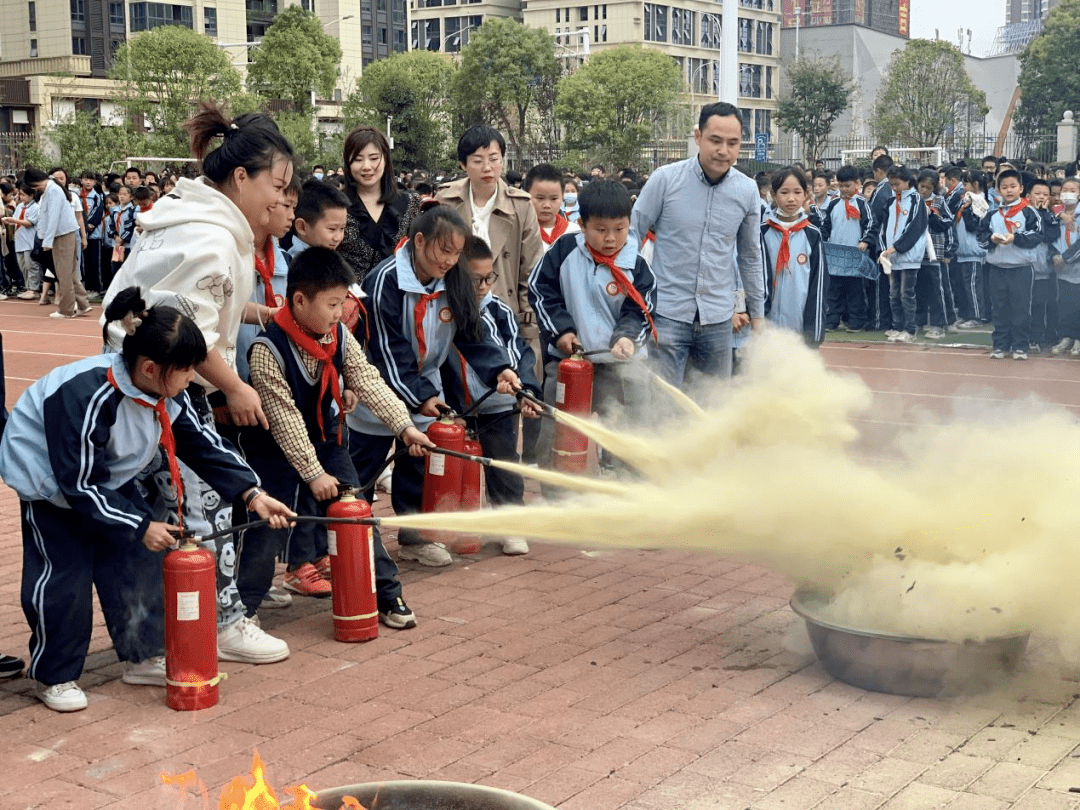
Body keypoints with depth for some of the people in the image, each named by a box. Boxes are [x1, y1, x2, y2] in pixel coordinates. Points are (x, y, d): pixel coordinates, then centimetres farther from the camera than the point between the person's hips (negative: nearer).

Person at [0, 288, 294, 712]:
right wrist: (140, 526, -27)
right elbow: (79, 485, -31)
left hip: (110, 476, 7)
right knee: (63, 575, -9)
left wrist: (252, 492, -16)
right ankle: (54, 677, 9)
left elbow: (203, 444, -5)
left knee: (141, 559, 2)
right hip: (48, 476, -7)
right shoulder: (87, 396, -38)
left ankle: (143, 657, 16)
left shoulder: (166, 393, -15)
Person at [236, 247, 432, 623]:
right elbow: (285, 420, -25)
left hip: (326, 437, 5)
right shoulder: (269, 350, -26)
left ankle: (386, 593, 12)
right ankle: (241, 608, 8)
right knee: (266, 524, -6)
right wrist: (313, 474, -25)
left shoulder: (340, 336, -8)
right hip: (276, 446, -5)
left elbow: (369, 383, -9)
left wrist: (404, 426, -21)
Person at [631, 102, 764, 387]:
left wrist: (757, 315, 18)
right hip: (667, 313, -3)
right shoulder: (666, 179, -6)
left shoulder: (747, 190, 4)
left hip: (718, 319, 3)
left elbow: (750, 257, 15)